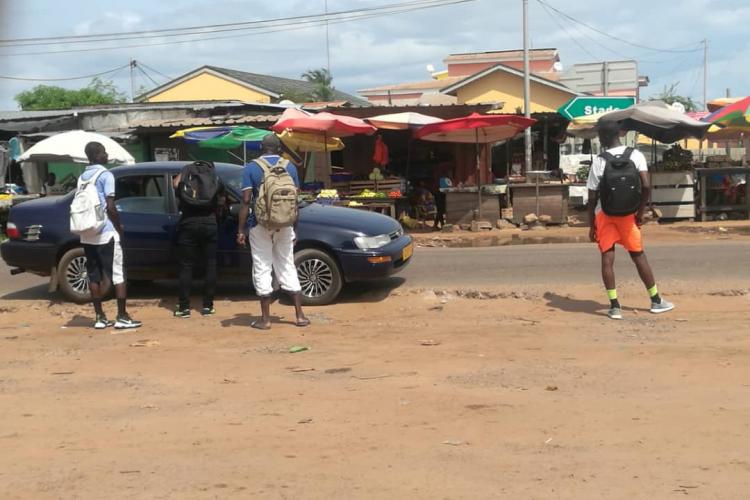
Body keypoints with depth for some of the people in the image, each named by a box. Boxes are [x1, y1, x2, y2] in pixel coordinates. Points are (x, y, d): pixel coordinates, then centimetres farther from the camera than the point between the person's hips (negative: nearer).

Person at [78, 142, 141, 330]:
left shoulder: (82, 177, 12)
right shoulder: (105, 175, -10)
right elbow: (110, 207, -15)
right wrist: (119, 227, -4)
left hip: (87, 235, 7)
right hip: (106, 233, -7)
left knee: (94, 276, 8)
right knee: (118, 275, -1)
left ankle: (100, 317, 11)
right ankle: (122, 317, -3)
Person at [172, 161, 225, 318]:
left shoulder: (184, 174, 11)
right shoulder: (216, 178, 12)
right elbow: (221, 202, 14)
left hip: (188, 224, 0)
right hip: (210, 224, 1)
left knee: (186, 266, 3)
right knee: (210, 265, 7)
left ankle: (184, 307, 2)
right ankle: (208, 306, 7)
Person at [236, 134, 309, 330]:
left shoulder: (251, 168, -3)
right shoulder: (289, 167, 5)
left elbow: (246, 201, -8)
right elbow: (294, 200, 5)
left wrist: (241, 229, -4)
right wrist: (294, 228, 13)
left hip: (260, 225, -3)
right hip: (284, 225, 3)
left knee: (262, 269, 4)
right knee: (287, 267, 11)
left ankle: (265, 319, 5)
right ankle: (300, 315, 10)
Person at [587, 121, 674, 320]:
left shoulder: (599, 161, -7)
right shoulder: (635, 155, -3)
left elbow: (592, 196, -6)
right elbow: (646, 186, -12)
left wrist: (592, 225, 2)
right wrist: (641, 212, -1)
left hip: (604, 214, -2)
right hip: (628, 213, 2)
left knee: (607, 258, 2)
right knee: (638, 256, 12)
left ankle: (614, 306, -1)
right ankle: (656, 300, 21)